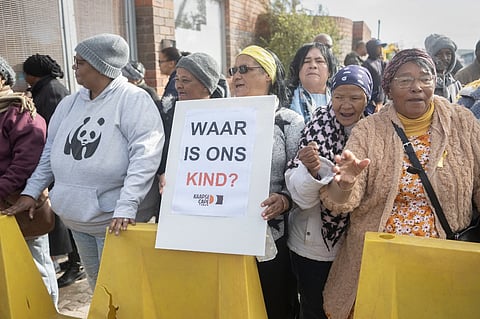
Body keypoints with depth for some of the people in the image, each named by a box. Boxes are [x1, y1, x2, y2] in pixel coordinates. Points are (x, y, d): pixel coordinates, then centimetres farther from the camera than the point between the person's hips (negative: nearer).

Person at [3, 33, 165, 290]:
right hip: (74, 216, 7)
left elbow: (145, 154, -22)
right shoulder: (70, 103, 9)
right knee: (95, 283, 22)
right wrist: (30, 192, 12)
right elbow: (51, 150, 17)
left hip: (114, 219, -7)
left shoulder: (133, 99, -13)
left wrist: (126, 207, -29)